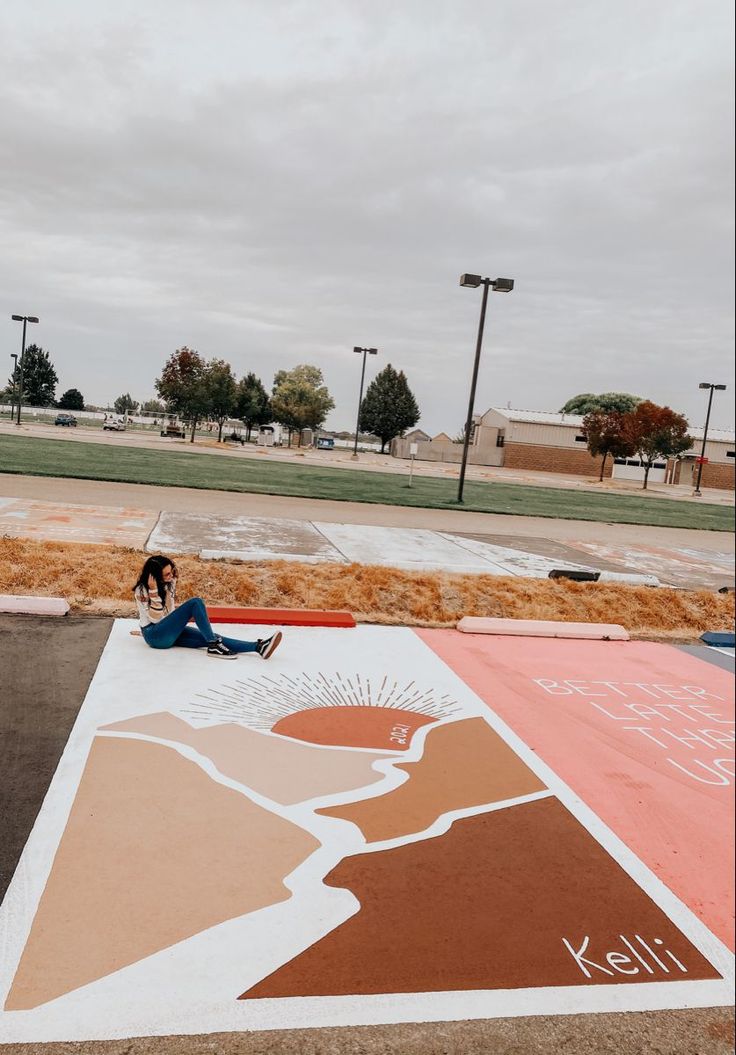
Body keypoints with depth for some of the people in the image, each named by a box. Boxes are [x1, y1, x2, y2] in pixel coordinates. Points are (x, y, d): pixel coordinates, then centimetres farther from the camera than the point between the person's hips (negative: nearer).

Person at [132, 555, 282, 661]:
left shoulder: (168, 582, 7)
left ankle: (258, 647, -33)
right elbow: (155, 618, -21)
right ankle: (214, 646, -26)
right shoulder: (142, 590, -14)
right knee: (195, 602, -24)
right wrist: (153, 591, -28)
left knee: (206, 638, -17)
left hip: (169, 631, 7)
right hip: (154, 635, -7)